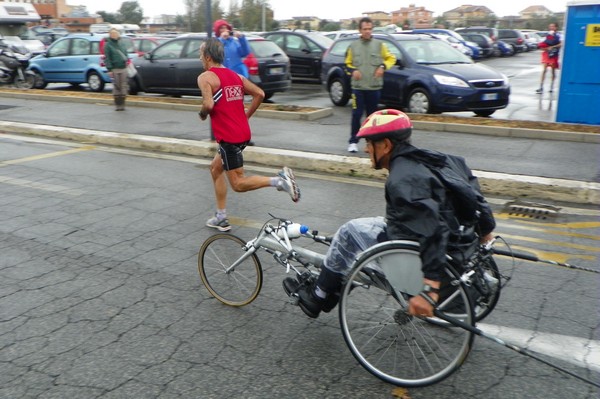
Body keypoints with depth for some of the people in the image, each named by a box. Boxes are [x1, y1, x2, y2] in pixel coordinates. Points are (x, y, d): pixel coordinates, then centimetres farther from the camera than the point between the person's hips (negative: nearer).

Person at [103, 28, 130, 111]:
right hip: (115, 69, -4)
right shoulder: (108, 45, -3)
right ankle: (117, 104, 6)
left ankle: (122, 104, 14)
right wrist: (109, 69, -13)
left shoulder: (122, 43, 12)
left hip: (124, 68, 5)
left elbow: (126, 54, 20)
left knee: (124, 86, 5)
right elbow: (107, 58, -7)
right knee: (116, 87, -2)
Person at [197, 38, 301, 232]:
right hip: (243, 133, 9)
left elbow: (208, 104, -23)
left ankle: (278, 180, -20)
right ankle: (221, 217, 26)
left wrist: (202, 114, -1)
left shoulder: (205, 77, -8)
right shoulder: (235, 75, 14)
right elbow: (259, 94, 10)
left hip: (229, 136, -9)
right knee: (215, 168, 23)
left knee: (238, 184, -1)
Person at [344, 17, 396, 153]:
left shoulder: (379, 44, 3)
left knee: (372, 115, 8)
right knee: (356, 114, -5)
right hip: (358, 86, 0)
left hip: (374, 87, 0)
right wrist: (353, 71, -7)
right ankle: (353, 142, 4)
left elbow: (391, 58, 10)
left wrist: (383, 66, -9)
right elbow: (348, 63, 13)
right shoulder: (353, 46, 6)